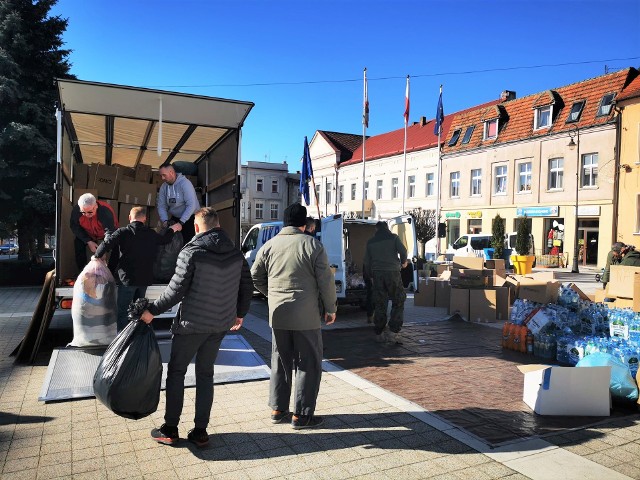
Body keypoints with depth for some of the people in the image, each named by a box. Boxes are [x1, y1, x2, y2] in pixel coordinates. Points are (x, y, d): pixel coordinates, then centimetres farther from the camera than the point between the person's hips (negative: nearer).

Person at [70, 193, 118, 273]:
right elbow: (74, 226, -14)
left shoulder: (105, 211, -41)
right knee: (78, 243, -21)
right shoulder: (76, 210, -29)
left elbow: (110, 232, -45)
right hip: (88, 234, 3)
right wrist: (88, 242, -23)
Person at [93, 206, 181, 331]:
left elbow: (106, 244, -19)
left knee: (123, 311, 2)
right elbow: (165, 240, 24)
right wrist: (172, 229, 44)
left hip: (128, 278, -4)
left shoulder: (123, 232, -9)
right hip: (145, 278, 5)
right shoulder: (151, 233, 5)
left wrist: (96, 256, 0)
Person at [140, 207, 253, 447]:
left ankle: (170, 429, 18)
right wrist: (240, 313, 22)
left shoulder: (191, 252, -14)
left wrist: (152, 310, -3)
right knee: (205, 374, 15)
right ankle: (200, 431, 18)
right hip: (220, 324, 5)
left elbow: (176, 289, -15)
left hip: (192, 323, -5)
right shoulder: (236, 253, 2)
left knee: (176, 372, 11)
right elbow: (247, 287, 8)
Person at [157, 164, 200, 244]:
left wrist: (181, 222, -28)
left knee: (187, 242, -16)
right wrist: (165, 220, -15)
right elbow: (161, 206, 3)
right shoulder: (163, 187, 0)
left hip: (190, 218, -5)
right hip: (175, 218, 6)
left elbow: (191, 205, -25)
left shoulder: (185, 183, -19)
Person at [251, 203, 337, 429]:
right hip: (307, 316, -4)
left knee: (280, 363, 17)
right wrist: (330, 308, 2)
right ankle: (301, 415, 12)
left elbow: (256, 277, 10)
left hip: (278, 315, 5)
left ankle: (277, 409, 26)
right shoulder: (312, 245, -9)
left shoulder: (269, 245, 3)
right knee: (308, 364, 7)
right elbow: (326, 280, -9)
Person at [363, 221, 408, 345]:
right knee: (398, 301, 5)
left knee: (379, 304, 8)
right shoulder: (393, 237, 4)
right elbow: (403, 251, -10)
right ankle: (393, 331, -6)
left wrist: (371, 276, 23)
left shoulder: (370, 241, 12)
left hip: (377, 274, 3)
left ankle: (379, 334, 11)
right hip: (392, 272, -3)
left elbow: (366, 262, 12)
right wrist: (403, 261, 10)